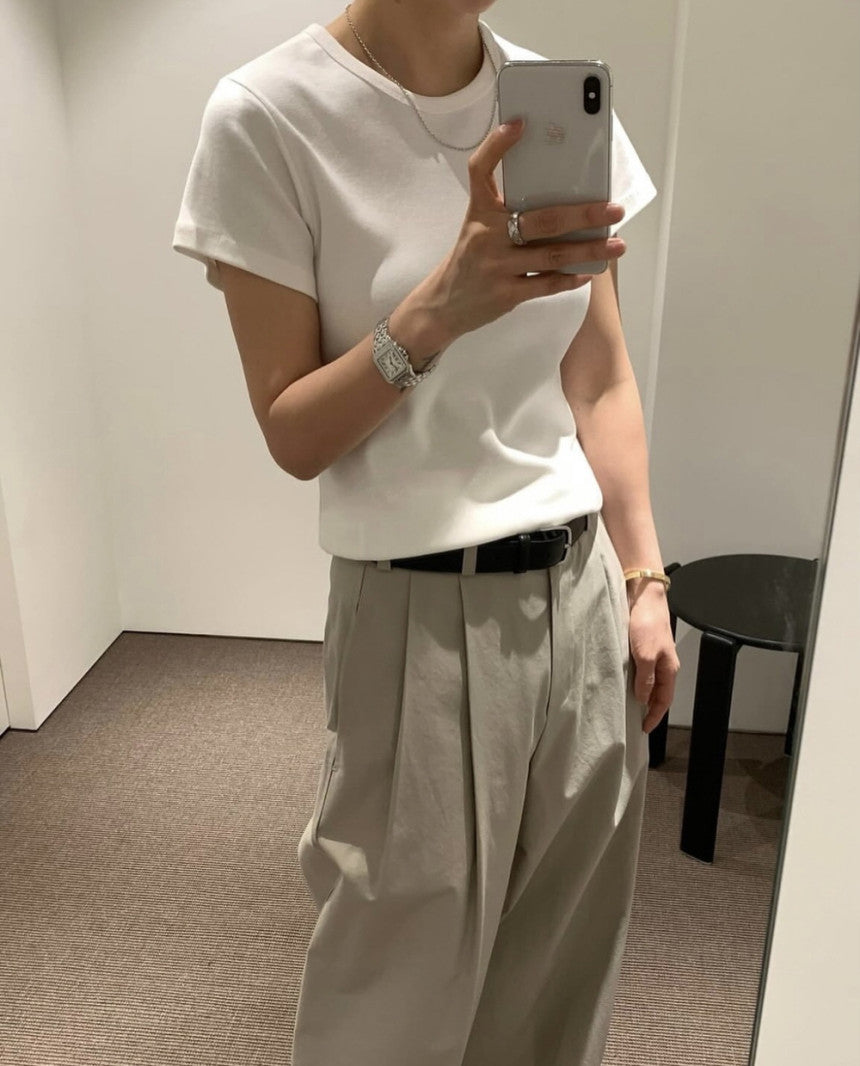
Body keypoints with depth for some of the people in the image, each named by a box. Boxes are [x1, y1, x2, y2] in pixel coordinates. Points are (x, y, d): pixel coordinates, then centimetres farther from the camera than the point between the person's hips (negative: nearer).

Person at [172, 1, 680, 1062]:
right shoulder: (269, 114, -8)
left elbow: (603, 382, 9)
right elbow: (292, 436, -8)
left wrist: (643, 582, 7)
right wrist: (434, 312, -24)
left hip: (580, 590, 5)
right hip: (421, 614, -4)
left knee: (565, 954, 18)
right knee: (404, 980, 12)